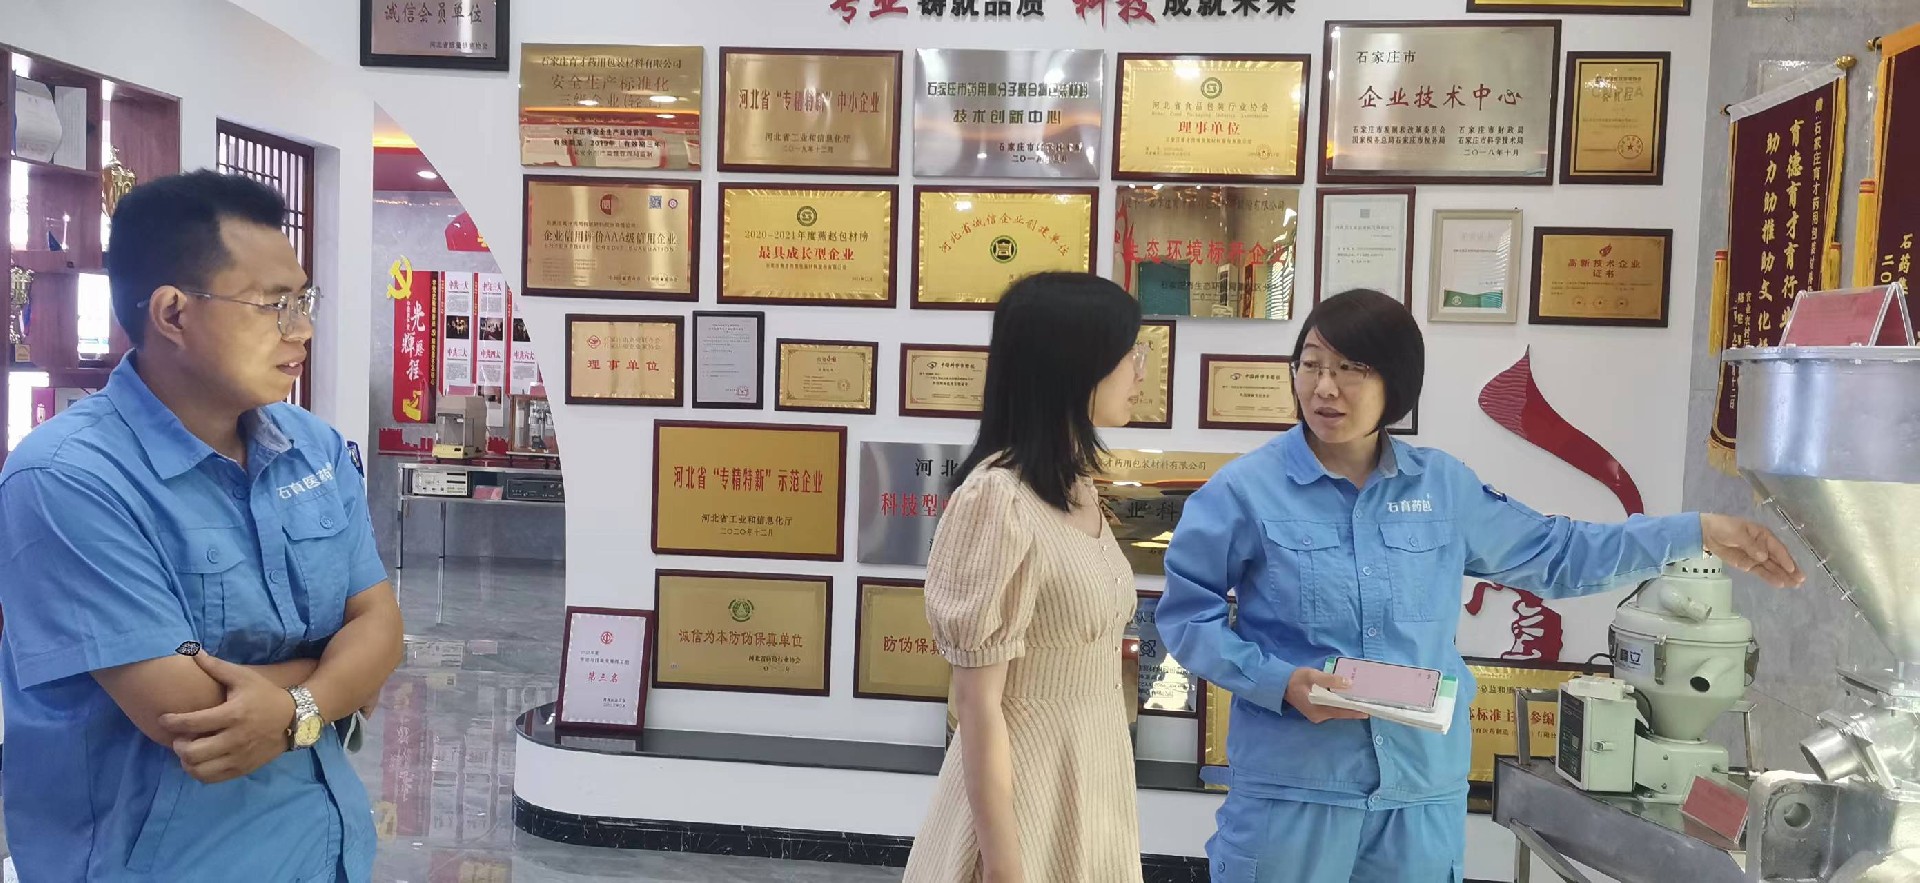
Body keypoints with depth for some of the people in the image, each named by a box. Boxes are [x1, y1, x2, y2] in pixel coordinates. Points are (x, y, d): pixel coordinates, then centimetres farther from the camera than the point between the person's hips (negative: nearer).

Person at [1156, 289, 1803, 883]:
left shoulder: (1444, 486, 5)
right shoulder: (1245, 490, -7)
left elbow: (1553, 555, 16)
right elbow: (1186, 614, -4)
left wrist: (1700, 533, 12)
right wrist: (1281, 682, -17)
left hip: (1424, 793, 4)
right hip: (1291, 793, -3)